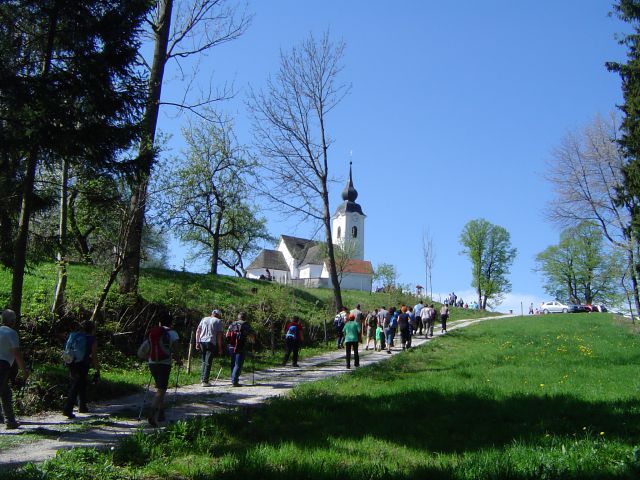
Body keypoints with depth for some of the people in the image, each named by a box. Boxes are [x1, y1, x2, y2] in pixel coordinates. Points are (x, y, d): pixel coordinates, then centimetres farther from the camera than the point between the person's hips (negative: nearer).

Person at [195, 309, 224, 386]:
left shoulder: (204, 319, 16)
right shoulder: (218, 321, 3)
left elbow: (197, 331, 11)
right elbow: (219, 335, -3)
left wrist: (197, 342, 12)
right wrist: (220, 348, -1)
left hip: (202, 341, 5)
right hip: (211, 342, -5)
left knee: (204, 361, 19)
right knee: (208, 362, -1)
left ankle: (202, 378, 19)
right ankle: (205, 381, -2)